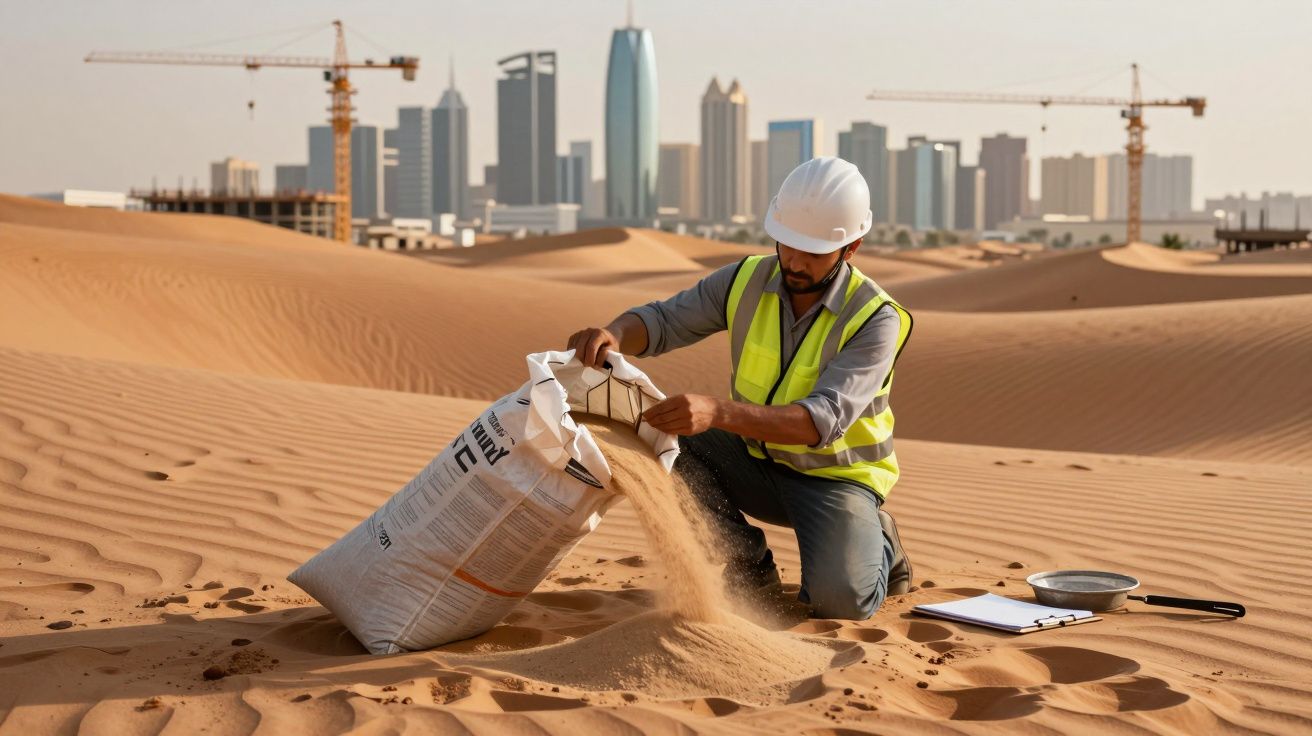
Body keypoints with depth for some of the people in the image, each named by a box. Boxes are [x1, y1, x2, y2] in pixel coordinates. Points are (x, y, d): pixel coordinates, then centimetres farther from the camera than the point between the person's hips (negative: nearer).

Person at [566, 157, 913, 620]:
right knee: (662, 439, -22)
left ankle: (875, 545, 9)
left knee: (840, 599, -29)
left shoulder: (875, 320, -23)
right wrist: (614, 334, -34)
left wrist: (717, 412, -50)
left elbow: (823, 420, -35)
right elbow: (663, 320, -8)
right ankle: (748, 564, -4)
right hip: (757, 460, 4)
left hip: (834, 476, -4)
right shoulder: (748, 281, -9)